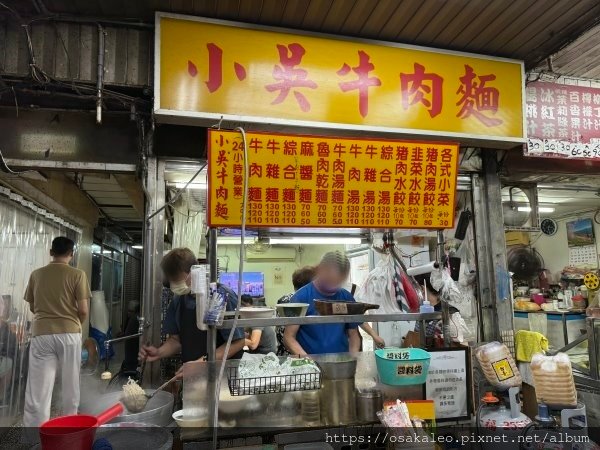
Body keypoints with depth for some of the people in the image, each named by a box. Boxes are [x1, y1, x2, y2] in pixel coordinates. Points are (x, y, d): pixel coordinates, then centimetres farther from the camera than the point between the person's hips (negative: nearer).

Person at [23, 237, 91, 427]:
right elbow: (83, 311, -8)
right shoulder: (77, 274, -5)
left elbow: (33, 307, 14)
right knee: (70, 385, 12)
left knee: (38, 389, 4)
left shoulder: (36, 274, 4)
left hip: (41, 334, 2)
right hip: (69, 334, -2)